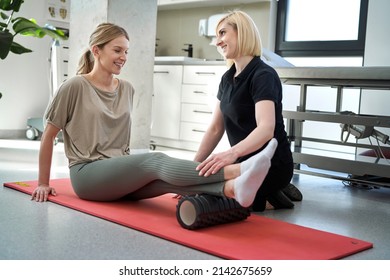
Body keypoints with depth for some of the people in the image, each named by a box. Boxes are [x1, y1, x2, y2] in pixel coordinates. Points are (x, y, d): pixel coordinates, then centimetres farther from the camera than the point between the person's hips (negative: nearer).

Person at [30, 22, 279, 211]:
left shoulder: (127, 90, 12)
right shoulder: (74, 87, -5)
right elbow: (48, 136, 1)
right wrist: (43, 183, 5)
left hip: (121, 174, 5)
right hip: (87, 174, -5)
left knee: (164, 178, -29)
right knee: (155, 161, -31)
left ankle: (234, 189, -56)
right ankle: (237, 170, -49)